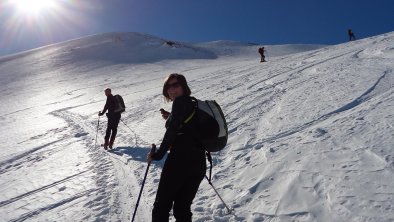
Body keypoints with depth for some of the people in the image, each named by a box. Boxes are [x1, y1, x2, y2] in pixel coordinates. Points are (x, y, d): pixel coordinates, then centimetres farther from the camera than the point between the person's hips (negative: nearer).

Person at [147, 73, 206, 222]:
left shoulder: (180, 102, -5)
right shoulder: (194, 104, 20)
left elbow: (172, 131, -15)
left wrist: (159, 154, -10)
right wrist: (170, 118, 22)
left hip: (180, 160, -8)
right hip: (199, 163, 8)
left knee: (161, 206, 4)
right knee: (182, 208, 17)